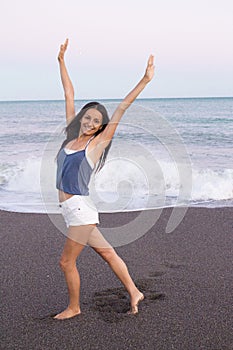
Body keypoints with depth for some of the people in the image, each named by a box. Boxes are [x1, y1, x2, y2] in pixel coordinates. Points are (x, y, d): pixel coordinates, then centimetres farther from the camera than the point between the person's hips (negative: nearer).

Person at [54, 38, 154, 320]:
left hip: (80, 209, -6)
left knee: (66, 262, 4)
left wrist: (145, 80, -13)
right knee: (107, 253, 14)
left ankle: (74, 308, 25)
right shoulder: (72, 136, 8)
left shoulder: (97, 143, -7)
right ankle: (134, 292, 26)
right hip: (71, 211, 6)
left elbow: (121, 109, -11)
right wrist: (61, 61, 18)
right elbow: (69, 96, 12)